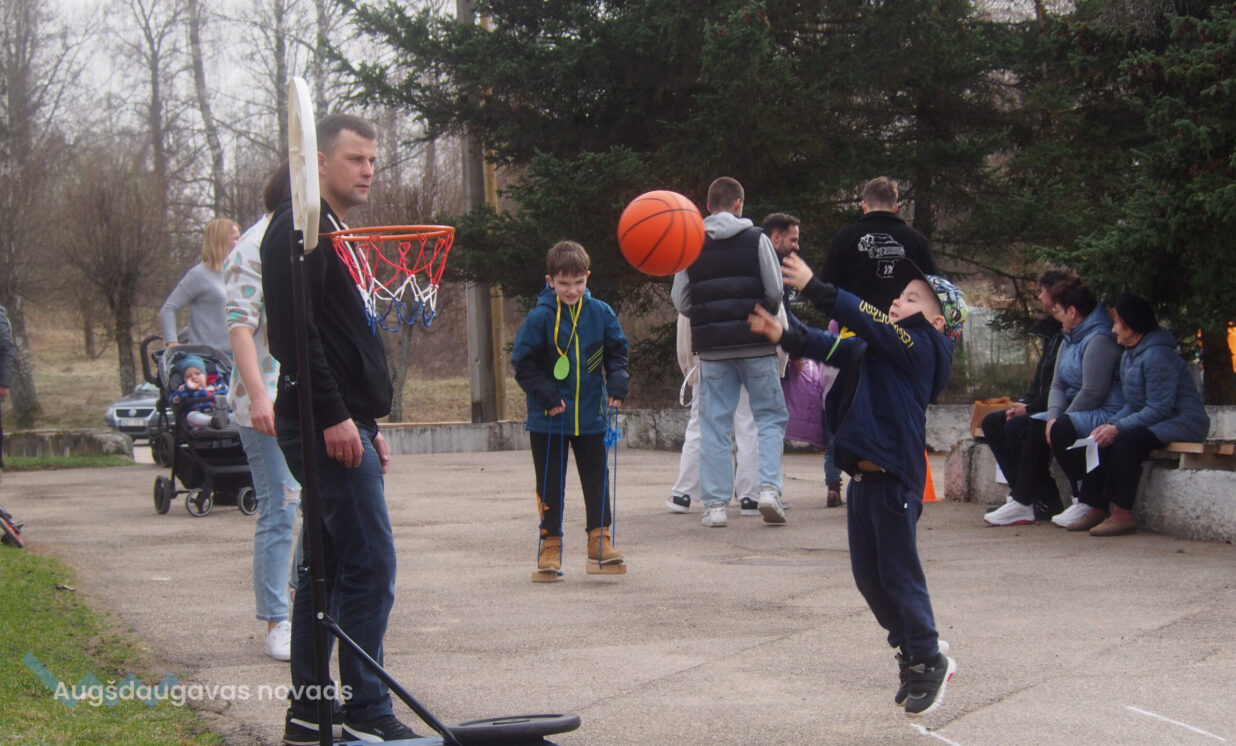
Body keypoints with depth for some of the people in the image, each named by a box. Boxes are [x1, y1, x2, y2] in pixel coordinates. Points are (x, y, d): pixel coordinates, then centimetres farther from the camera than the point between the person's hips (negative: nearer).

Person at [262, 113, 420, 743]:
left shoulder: (335, 234, 22)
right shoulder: (299, 228, -9)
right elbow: (293, 331, -20)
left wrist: (369, 424, 22)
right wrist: (333, 416, -23)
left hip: (341, 425, 10)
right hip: (327, 427, -10)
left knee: (325, 567, 11)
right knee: (369, 563, -10)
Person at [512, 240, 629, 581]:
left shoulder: (600, 313, 0)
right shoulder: (540, 317, -9)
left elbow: (617, 351, 11)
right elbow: (523, 362, -6)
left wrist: (617, 383, -4)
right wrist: (546, 394, -15)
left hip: (591, 415, 2)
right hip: (549, 419, -2)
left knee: (596, 479, 6)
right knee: (550, 484, 5)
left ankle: (600, 540, 15)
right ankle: (550, 544, 12)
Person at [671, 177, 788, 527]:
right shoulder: (756, 240, -3)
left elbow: (680, 301, 3)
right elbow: (775, 292, -6)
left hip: (712, 348, 2)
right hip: (756, 345, -2)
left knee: (714, 425, 6)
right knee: (770, 416, 9)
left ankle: (715, 504, 4)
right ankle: (769, 488, -6)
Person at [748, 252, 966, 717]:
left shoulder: (921, 345, -9)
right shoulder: (872, 346, 16)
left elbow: (869, 323, -19)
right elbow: (832, 348, 10)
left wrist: (814, 288, -21)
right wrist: (784, 335, -5)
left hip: (894, 478, -9)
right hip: (862, 475, 9)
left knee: (898, 574, -1)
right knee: (868, 575, 13)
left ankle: (928, 662, 15)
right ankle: (913, 654, 26)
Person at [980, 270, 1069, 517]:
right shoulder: (1052, 332, 17)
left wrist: (1030, 407, -17)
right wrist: (1023, 402, 4)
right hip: (1040, 408, 11)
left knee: (1016, 427, -27)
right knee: (992, 422, 3)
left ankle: (1046, 501, -17)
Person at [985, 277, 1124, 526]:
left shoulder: (1099, 340, -16)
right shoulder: (1070, 340, 18)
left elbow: (1093, 393, -21)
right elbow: (1058, 385, 12)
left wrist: (1059, 419, -13)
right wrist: (1053, 415, -8)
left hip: (1104, 413, -11)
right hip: (1076, 412, 11)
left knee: (1038, 429, -28)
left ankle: (1022, 504, -15)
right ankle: (1051, 500, -14)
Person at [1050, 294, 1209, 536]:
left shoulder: (1158, 356, -20)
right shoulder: (1129, 355, 12)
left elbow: (1159, 409, -23)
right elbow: (1132, 405, 14)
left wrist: (1118, 428, -26)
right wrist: (1110, 424, -5)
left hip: (1183, 422, -10)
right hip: (1152, 420, 10)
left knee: (1125, 441, -31)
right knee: (1102, 440, -5)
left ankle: (1122, 514, -25)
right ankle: (1095, 507, -4)